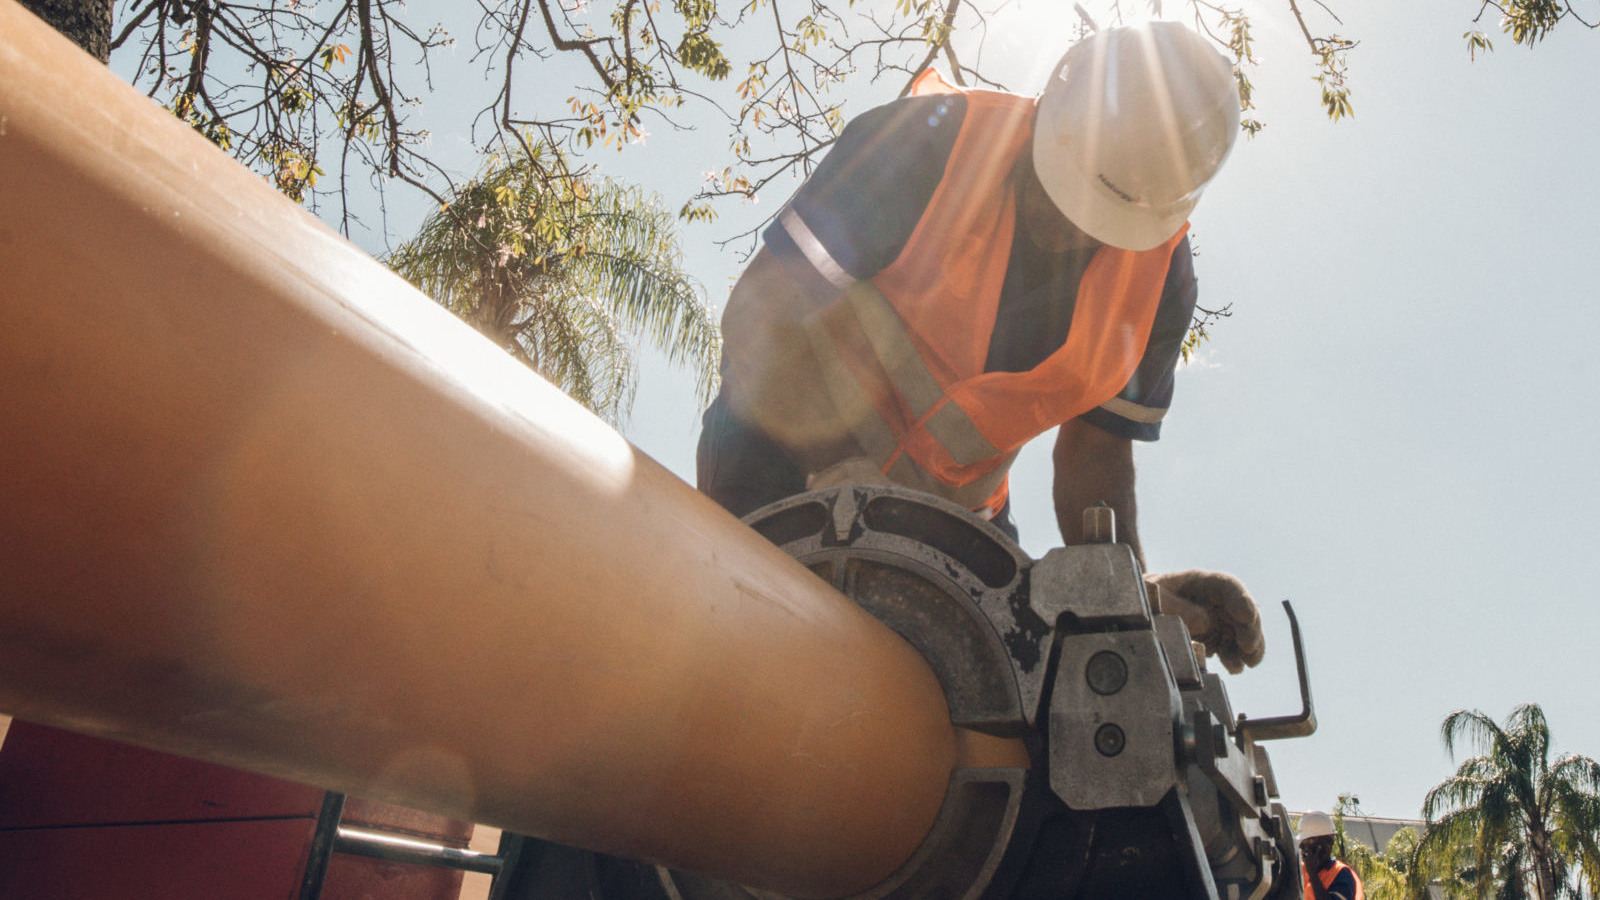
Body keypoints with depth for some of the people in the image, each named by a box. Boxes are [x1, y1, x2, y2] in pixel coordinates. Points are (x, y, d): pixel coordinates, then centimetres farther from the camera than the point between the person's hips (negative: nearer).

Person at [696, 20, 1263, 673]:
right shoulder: (924, 144, -22)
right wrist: (846, 477, -32)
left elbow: (1095, 450, 0)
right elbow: (760, 320, -24)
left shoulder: (1158, 277, -8)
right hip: (786, 458, -3)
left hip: (954, 503, 4)